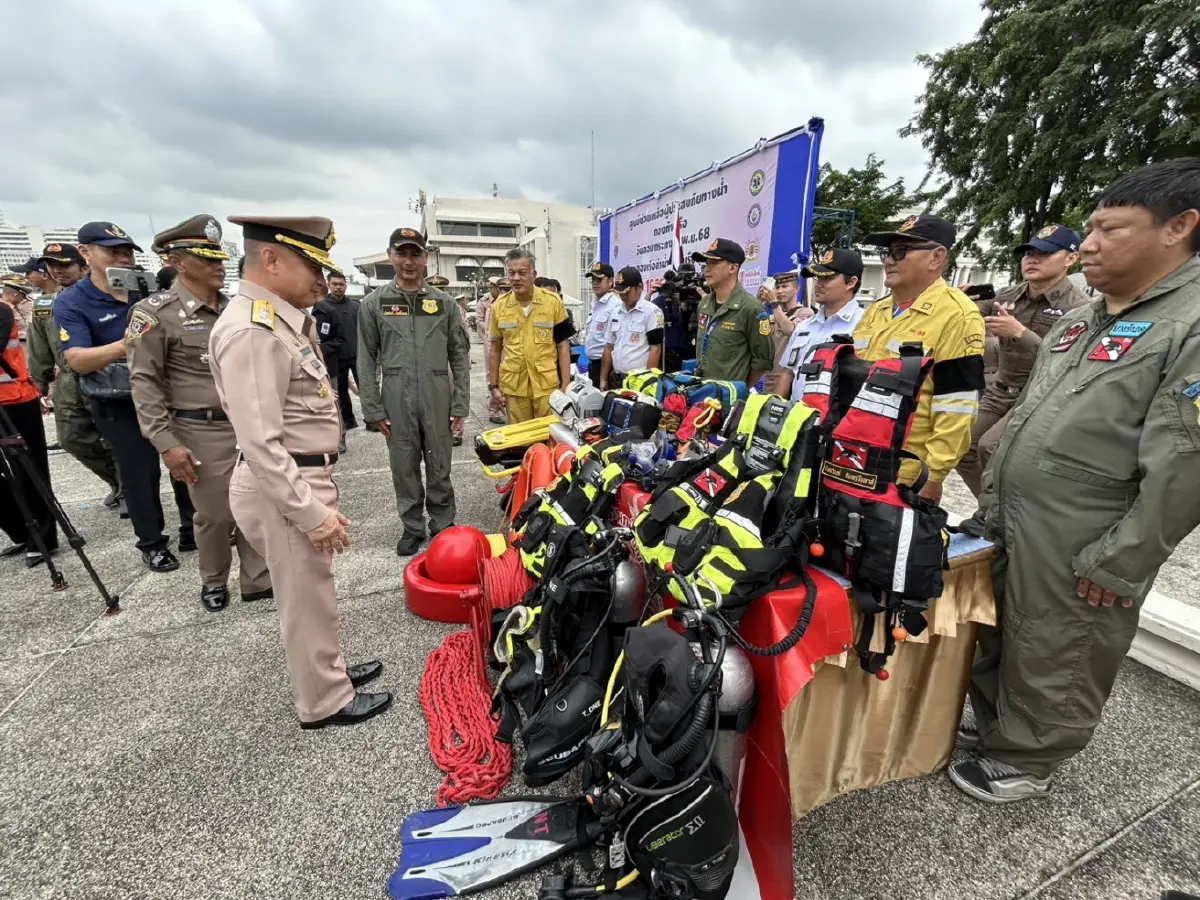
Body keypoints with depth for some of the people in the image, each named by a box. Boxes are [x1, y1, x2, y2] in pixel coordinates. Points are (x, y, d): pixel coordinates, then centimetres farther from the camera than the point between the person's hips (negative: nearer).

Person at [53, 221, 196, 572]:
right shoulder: (71, 303, -8)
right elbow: (78, 361, -19)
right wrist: (127, 345, -34)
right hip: (119, 405, -3)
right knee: (139, 474, 5)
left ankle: (192, 529, 27)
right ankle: (151, 543, 21)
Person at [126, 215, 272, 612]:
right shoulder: (156, 313, -6)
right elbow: (144, 383, -8)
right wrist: (166, 442, -15)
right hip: (203, 432, -4)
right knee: (215, 515, 8)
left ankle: (259, 580, 23)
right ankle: (213, 582, 31)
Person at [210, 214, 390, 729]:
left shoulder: (283, 320, 10)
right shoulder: (251, 332, -22)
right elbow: (260, 445, -26)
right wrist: (313, 513, -24)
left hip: (303, 477, 10)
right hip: (283, 489, -10)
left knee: (312, 592, 24)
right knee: (306, 601, 7)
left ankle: (328, 671, 43)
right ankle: (324, 702, 27)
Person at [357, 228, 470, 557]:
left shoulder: (444, 303, 6)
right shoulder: (374, 303, 5)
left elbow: (459, 357, 5)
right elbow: (366, 361, 4)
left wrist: (460, 404, -1)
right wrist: (373, 410, -2)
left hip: (438, 401, 0)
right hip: (396, 401, 0)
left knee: (439, 470, 9)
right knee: (404, 471, 10)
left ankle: (443, 525, 24)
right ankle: (412, 527, 25)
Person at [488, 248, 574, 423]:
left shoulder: (553, 301, -4)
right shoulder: (499, 306, 2)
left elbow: (563, 346, 0)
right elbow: (495, 349, 10)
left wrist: (566, 384, -4)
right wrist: (493, 385, 8)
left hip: (547, 385, -2)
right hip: (513, 386, 2)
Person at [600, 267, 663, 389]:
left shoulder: (652, 311, -8)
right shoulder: (615, 312, 12)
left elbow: (655, 349, -12)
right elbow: (609, 347, 15)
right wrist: (603, 379, 11)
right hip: (616, 379, 6)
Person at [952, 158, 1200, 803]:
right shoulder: (1078, 320, 10)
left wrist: (1118, 564, -17)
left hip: (1076, 553, -8)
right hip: (1008, 525, 8)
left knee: (1053, 665, 12)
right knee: (993, 638, 22)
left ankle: (1028, 761, 34)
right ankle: (989, 721, 44)